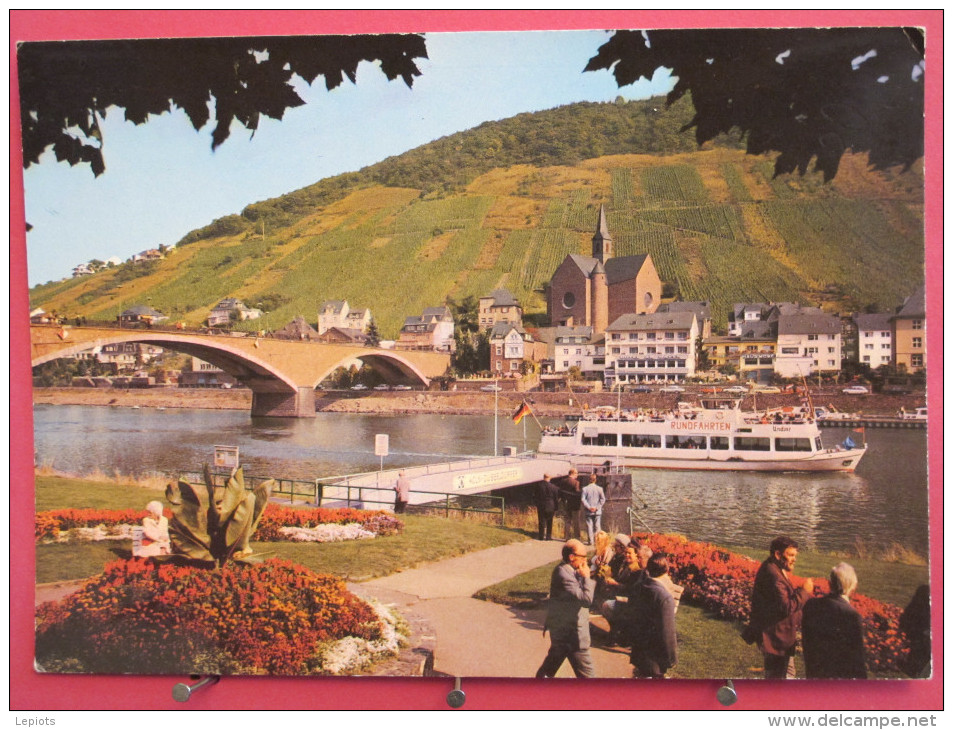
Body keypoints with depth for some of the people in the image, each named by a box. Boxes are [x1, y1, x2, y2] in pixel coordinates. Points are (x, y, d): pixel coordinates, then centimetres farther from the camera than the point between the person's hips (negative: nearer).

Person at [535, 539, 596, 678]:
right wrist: (586, 577, -17)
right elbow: (586, 599, -29)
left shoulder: (566, 570, 8)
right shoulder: (563, 574, -24)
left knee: (552, 663, 25)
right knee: (586, 673, -3)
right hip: (569, 632, -10)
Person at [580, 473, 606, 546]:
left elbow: (583, 500, -10)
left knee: (589, 526, 4)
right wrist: (597, 507, -5)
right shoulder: (599, 488, -2)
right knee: (597, 526, 7)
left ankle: (591, 541, 1)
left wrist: (589, 507, -7)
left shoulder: (585, 488, -4)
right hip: (597, 512, 1)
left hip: (588, 512, -1)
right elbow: (603, 499, -5)